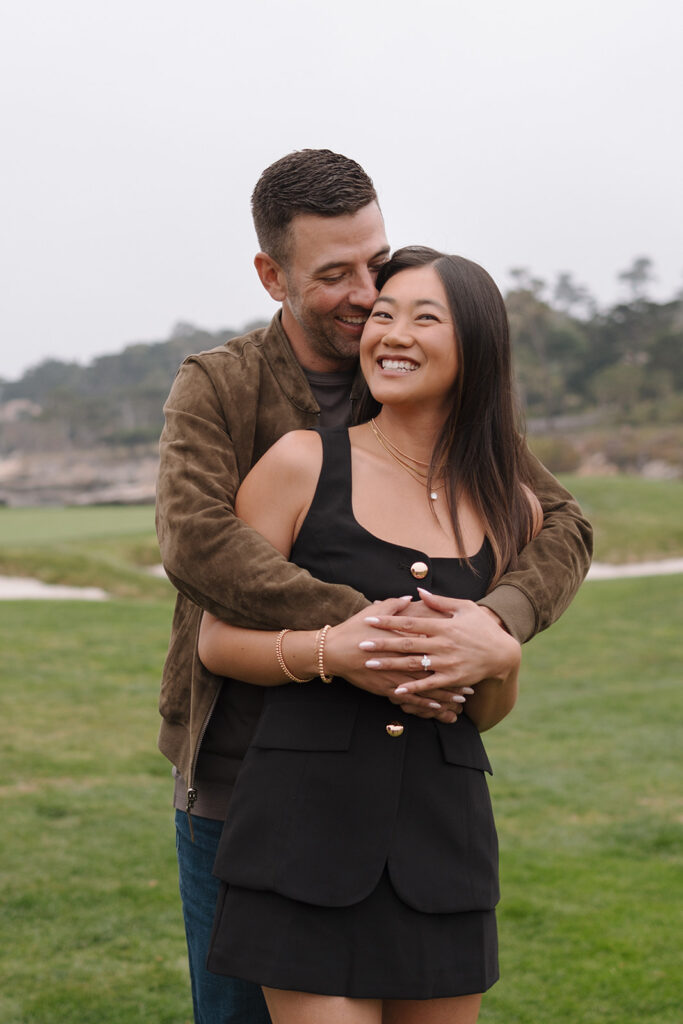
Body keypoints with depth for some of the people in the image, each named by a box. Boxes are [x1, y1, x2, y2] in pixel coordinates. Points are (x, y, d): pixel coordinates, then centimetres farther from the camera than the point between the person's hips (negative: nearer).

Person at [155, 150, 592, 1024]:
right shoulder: (215, 387, -7)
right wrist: (347, 631, -36)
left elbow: (559, 525, -6)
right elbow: (195, 541, -26)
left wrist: (499, 622, -28)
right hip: (235, 782, -2)